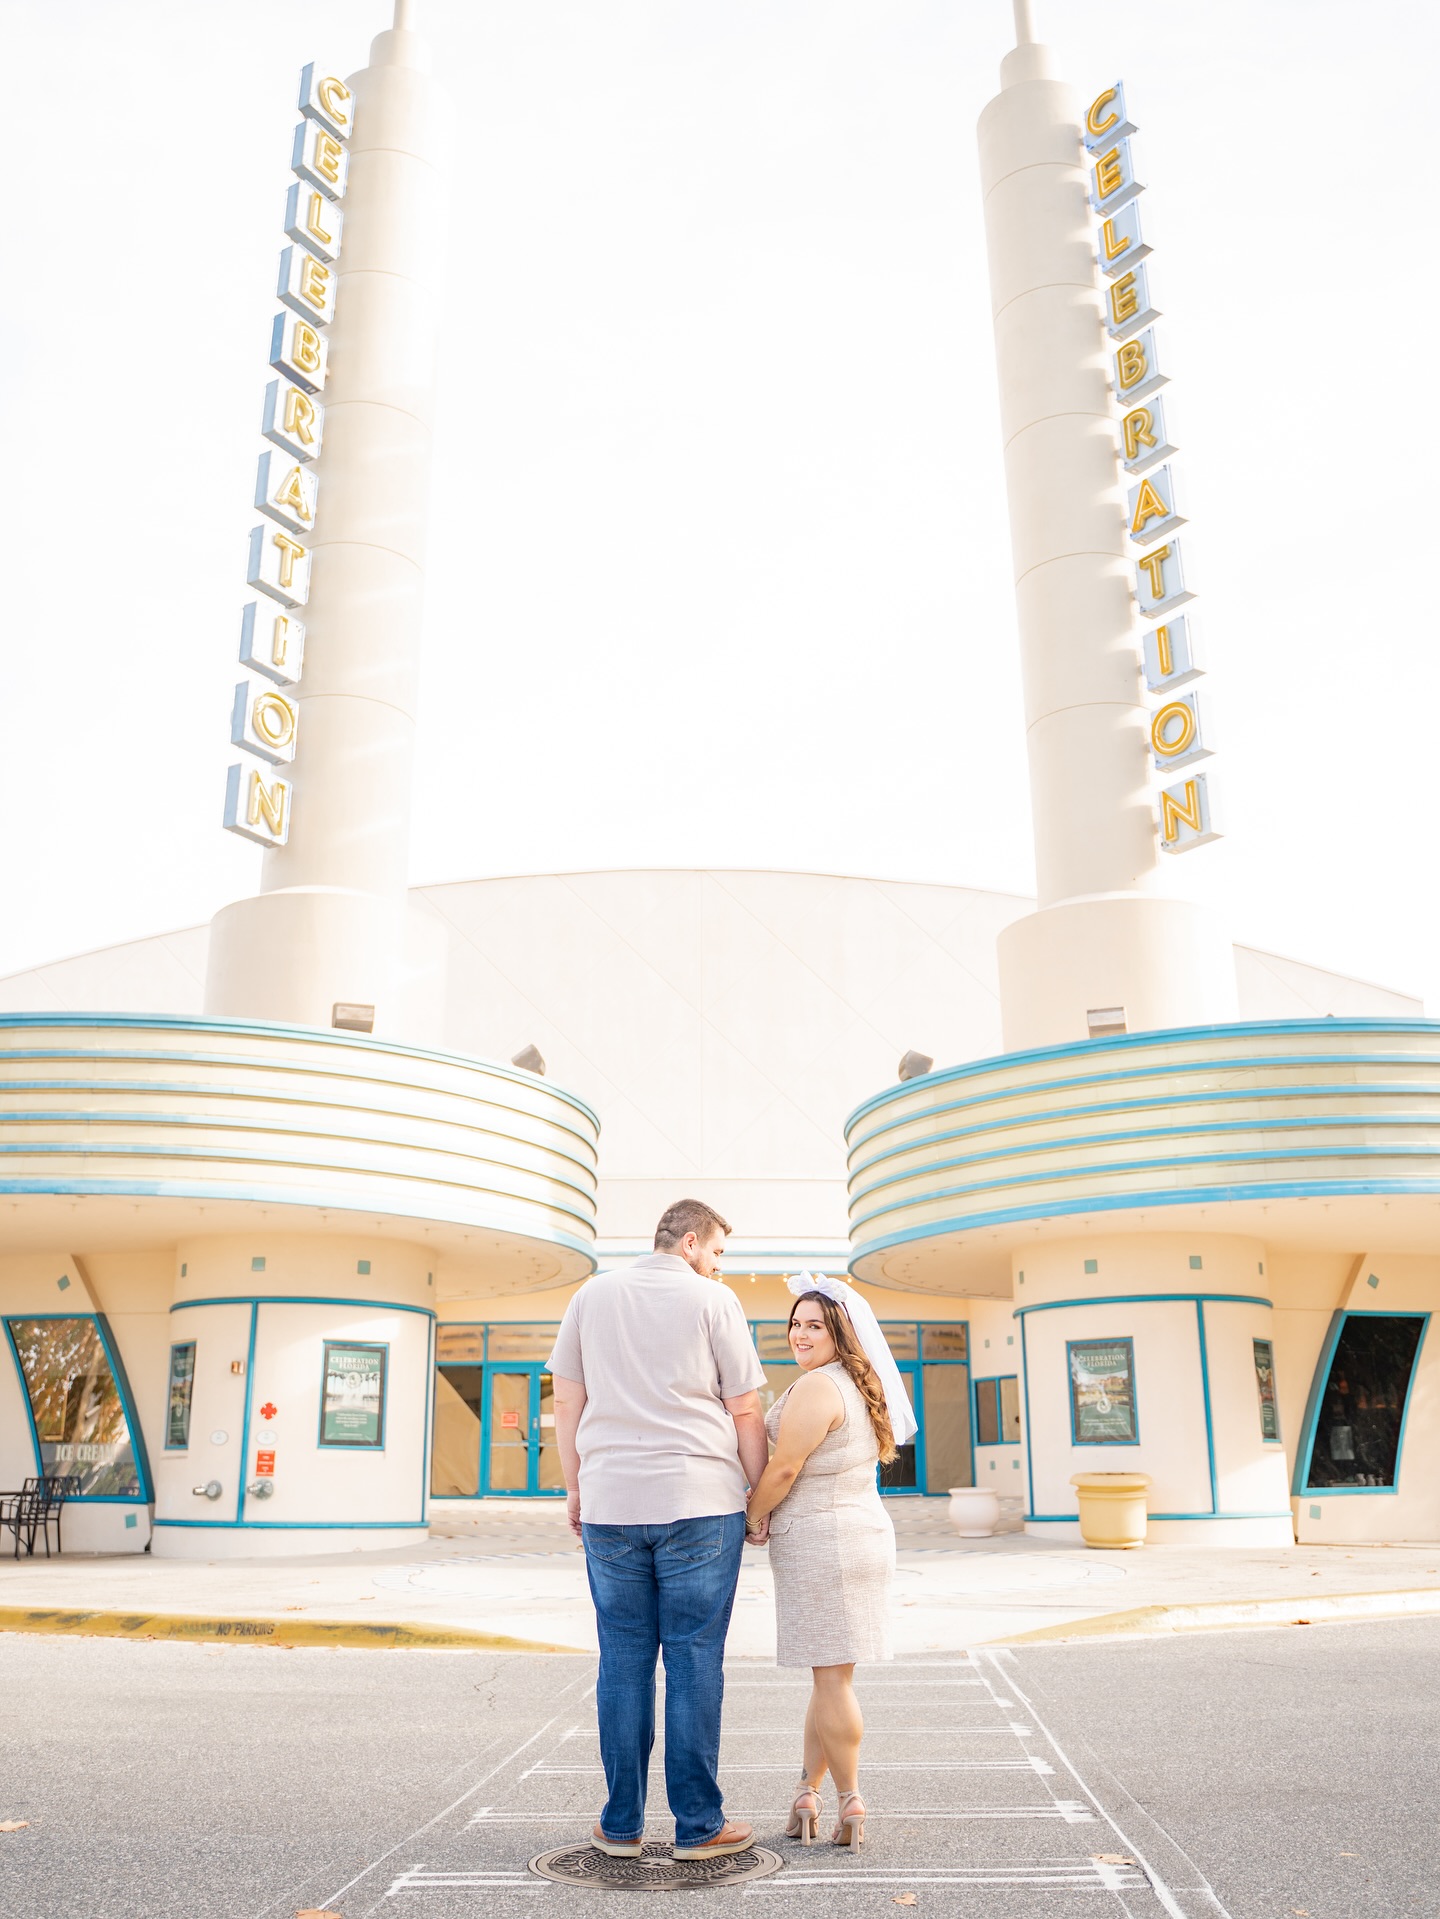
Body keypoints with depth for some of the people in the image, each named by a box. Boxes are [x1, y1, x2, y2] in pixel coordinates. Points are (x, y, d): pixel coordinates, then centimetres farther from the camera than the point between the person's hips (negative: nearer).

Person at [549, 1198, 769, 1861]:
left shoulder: (593, 1295, 10)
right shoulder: (713, 1299, -1)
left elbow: (567, 1404, 11)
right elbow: (745, 1412, -1)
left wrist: (575, 1487, 18)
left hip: (610, 1506, 3)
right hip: (700, 1505, -3)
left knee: (623, 1660, 9)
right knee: (695, 1660, 3)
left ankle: (622, 1825, 15)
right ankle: (698, 1825, 9)